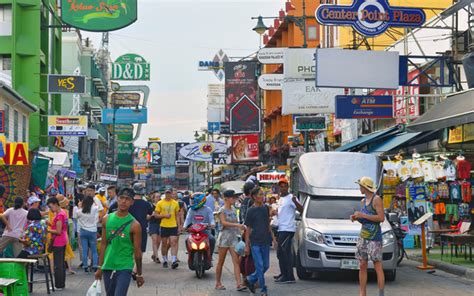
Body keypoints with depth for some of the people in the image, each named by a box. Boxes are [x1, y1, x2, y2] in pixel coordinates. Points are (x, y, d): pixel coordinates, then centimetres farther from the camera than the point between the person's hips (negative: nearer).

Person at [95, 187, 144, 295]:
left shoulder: (134, 225, -8)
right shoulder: (107, 219, 4)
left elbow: (137, 251, -3)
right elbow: (103, 244, 10)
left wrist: (139, 274, 2)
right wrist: (100, 267, 9)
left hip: (124, 268, -5)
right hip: (108, 267, 5)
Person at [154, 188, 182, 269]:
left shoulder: (175, 203, 8)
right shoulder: (160, 203, 2)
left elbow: (177, 216, 13)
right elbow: (155, 215, 1)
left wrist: (179, 226, 9)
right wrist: (164, 215, -13)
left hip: (173, 226, 0)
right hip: (164, 226, 0)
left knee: (174, 243, -10)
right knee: (164, 244, 8)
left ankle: (173, 261, -16)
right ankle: (165, 260, 22)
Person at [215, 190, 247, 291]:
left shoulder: (233, 209, 12)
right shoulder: (222, 210, -8)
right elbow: (224, 222, -22)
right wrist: (237, 225, -31)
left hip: (234, 237, 6)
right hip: (224, 236, -6)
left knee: (236, 261, -4)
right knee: (221, 262, 4)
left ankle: (239, 284, -10)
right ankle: (218, 283, 14)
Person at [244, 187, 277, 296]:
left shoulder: (266, 208, 7)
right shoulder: (251, 211, -7)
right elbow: (248, 229, -4)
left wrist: (273, 237, 13)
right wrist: (247, 245, -6)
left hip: (265, 242, 5)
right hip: (255, 243, -5)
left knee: (266, 266, 8)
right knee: (260, 266, -5)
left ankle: (251, 280, 27)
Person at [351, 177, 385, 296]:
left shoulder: (376, 199, -8)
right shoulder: (363, 201, 15)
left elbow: (381, 218, -15)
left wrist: (363, 215, -16)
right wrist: (356, 218, 3)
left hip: (374, 237, -8)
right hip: (363, 236, 8)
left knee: (378, 266, -8)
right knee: (362, 266, 6)